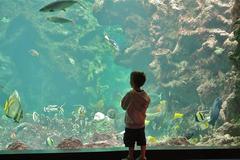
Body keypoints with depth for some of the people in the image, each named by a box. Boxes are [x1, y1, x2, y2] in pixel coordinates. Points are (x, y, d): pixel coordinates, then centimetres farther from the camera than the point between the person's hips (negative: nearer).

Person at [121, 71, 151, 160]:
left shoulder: (130, 94, -22)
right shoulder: (146, 96, -6)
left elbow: (123, 106, -10)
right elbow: (146, 106, 5)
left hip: (130, 124, -5)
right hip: (141, 124, 5)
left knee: (131, 143, 9)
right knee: (142, 141, 16)